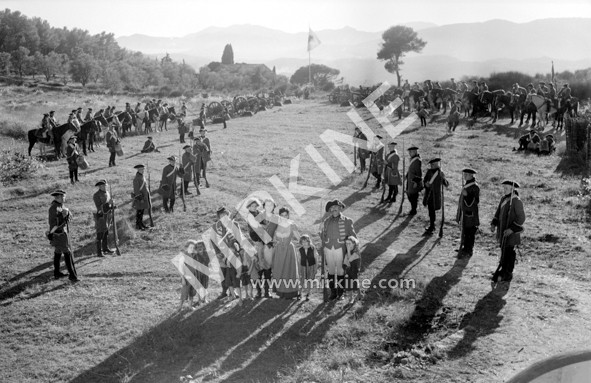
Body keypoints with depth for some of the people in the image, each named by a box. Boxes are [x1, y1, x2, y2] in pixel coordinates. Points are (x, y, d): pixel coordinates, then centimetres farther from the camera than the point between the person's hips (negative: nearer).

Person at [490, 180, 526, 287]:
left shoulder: (516, 201, -19)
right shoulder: (503, 199, 5)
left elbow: (521, 218, -18)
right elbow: (498, 212, 14)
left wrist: (512, 229, -23)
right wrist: (494, 224, 2)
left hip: (510, 231, -7)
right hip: (502, 230, 7)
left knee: (508, 252, -1)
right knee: (503, 250, 16)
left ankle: (508, 274, 9)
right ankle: (504, 270, 30)